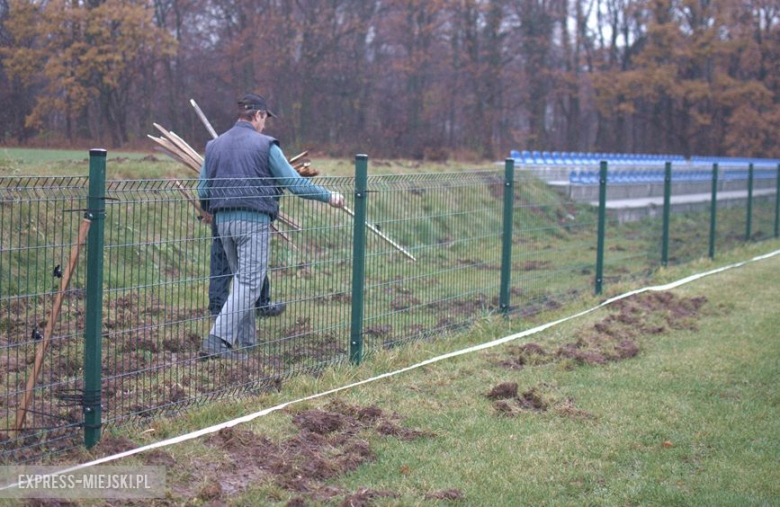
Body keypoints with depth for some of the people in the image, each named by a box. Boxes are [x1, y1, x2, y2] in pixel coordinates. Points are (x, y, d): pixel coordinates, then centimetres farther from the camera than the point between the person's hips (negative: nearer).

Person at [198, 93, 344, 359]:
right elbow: (294, 182, -7)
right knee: (250, 282, -6)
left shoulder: (214, 146, 11)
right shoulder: (265, 145, -5)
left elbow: (202, 190, 12)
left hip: (223, 220, 6)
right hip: (254, 220, -6)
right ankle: (218, 340, -17)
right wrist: (328, 196, 3)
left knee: (240, 278, 19)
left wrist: (212, 210, 32)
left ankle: (245, 337, 21)